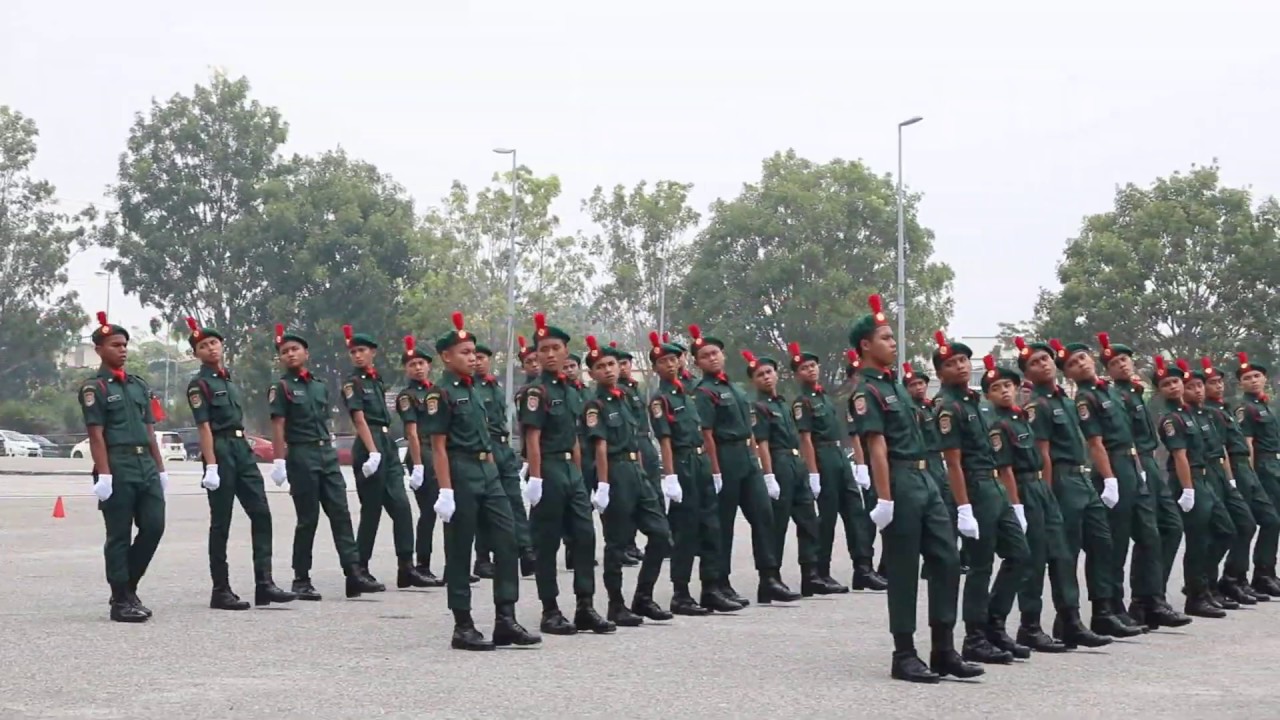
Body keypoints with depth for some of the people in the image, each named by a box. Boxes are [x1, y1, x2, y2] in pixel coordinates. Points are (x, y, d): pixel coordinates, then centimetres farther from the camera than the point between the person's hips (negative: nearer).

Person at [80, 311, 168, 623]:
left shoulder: (139, 384, 17)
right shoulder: (94, 387, -2)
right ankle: (121, 600, 6)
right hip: (117, 466, -6)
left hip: (146, 465, 6)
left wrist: (160, 468, 14)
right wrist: (104, 474, -16)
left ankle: (128, 588, 17)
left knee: (154, 526, 1)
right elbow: (96, 434, -9)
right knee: (119, 535, -1)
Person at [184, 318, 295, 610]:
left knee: (261, 514, 0)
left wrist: (250, 449, 17)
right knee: (220, 523, -2)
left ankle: (264, 584, 0)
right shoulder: (199, 384, -5)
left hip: (243, 450, 7)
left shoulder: (230, 381, 17)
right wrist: (211, 466, -19)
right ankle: (221, 591, 4)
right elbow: (204, 427, -12)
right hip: (220, 451, -7)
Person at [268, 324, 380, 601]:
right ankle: (301, 580, 7)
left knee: (340, 513, -2)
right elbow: (278, 427, -8)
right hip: (301, 456, -6)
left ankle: (354, 573, -6)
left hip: (327, 455, 6)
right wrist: (279, 461, -17)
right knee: (308, 519, -2)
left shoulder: (320, 386, 16)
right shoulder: (281, 387, -1)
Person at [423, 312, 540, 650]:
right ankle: (462, 627, 6)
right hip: (461, 474, -8)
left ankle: (506, 619, 4)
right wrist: (445, 491, -17)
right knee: (459, 550, 0)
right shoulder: (441, 393, -8)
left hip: (488, 473, 8)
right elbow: (439, 445, -12)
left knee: (506, 540, 1)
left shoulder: (472, 389, 16)